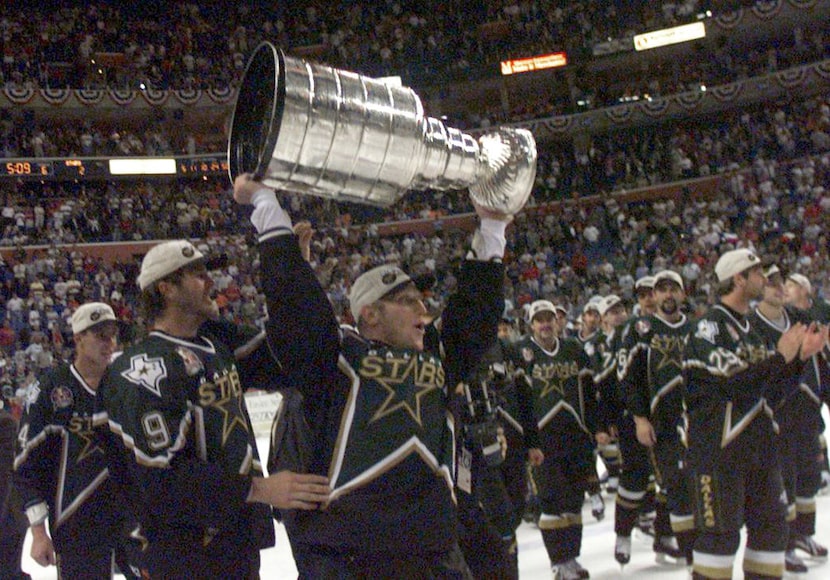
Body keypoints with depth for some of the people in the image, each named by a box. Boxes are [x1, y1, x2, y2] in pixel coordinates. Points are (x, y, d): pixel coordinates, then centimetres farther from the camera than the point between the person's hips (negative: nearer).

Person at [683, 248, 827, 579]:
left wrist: (800, 357, 7)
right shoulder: (709, 327, -12)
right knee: (720, 531, -6)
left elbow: (770, 392, 18)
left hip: (758, 447, 9)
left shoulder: (749, 330, 17)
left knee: (772, 524, 13)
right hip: (719, 448, -9)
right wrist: (780, 357, -16)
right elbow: (734, 381, -23)